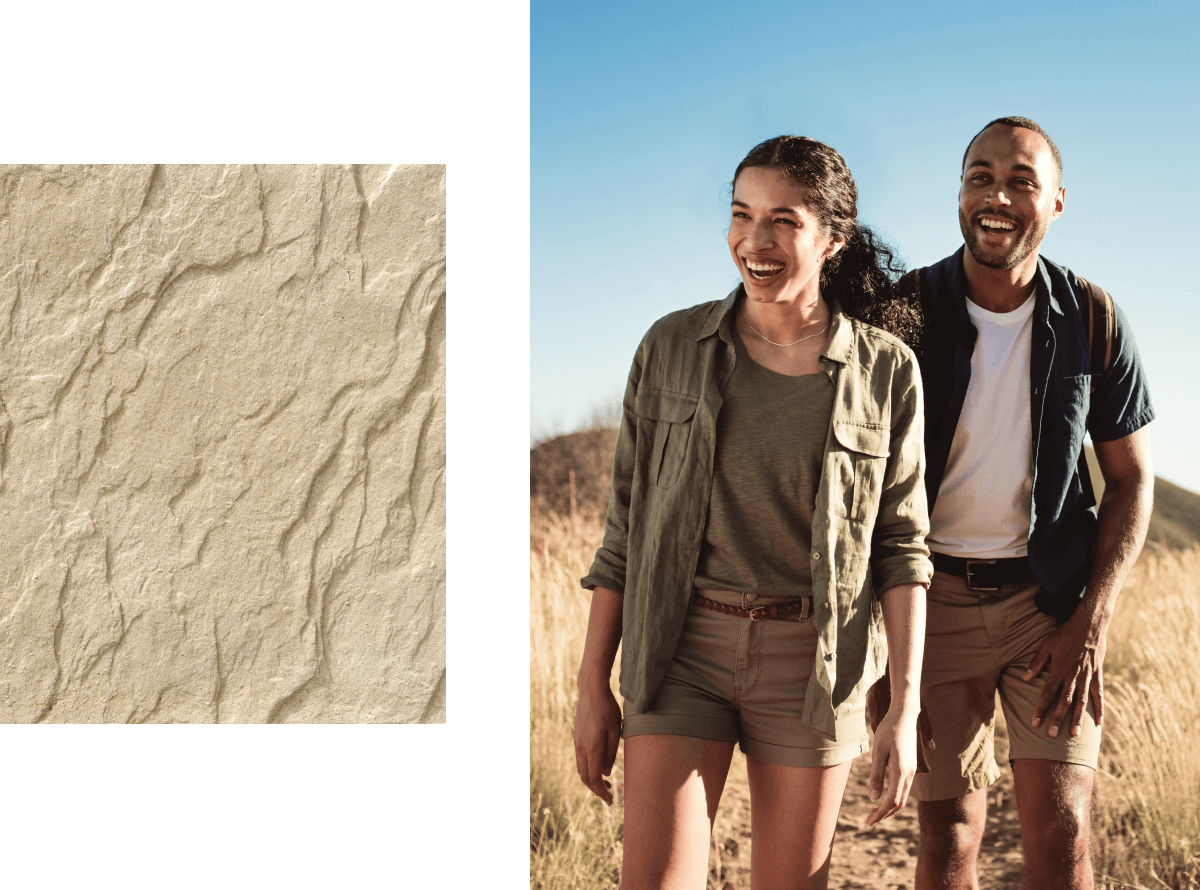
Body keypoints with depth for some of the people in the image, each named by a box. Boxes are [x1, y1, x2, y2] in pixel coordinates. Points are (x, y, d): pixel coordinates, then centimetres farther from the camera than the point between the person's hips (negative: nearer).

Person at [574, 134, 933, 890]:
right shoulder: (672, 348, 0)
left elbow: (901, 545, 1)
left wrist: (905, 708, -6)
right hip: (683, 652, 0)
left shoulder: (886, 371, -2)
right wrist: (594, 685, 2)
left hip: (814, 665, 0)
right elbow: (626, 524, 4)